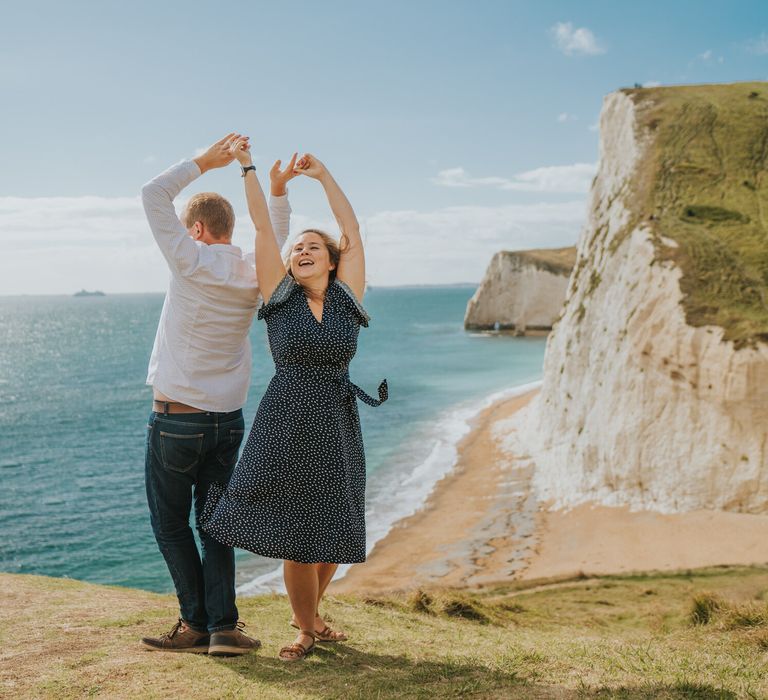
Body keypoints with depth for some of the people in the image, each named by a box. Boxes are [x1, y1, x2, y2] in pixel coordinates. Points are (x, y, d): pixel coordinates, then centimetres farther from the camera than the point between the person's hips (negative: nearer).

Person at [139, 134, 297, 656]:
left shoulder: (192, 262, -13)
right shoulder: (254, 275, 3)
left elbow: (154, 195, -6)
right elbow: (277, 239, 25)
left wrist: (204, 162, -2)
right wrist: (278, 191, 16)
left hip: (177, 418, -5)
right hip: (229, 420, 5)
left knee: (171, 523, 8)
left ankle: (197, 622, 11)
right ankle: (222, 626, 6)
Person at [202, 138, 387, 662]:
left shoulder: (348, 297, 4)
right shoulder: (280, 297, 1)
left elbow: (353, 232, 5)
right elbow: (263, 227, 0)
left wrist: (324, 175, 8)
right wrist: (248, 167, 0)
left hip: (337, 427, 2)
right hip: (287, 425, -2)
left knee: (334, 532, 10)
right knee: (296, 536, 2)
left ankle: (311, 613, 36)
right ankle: (305, 629, 23)